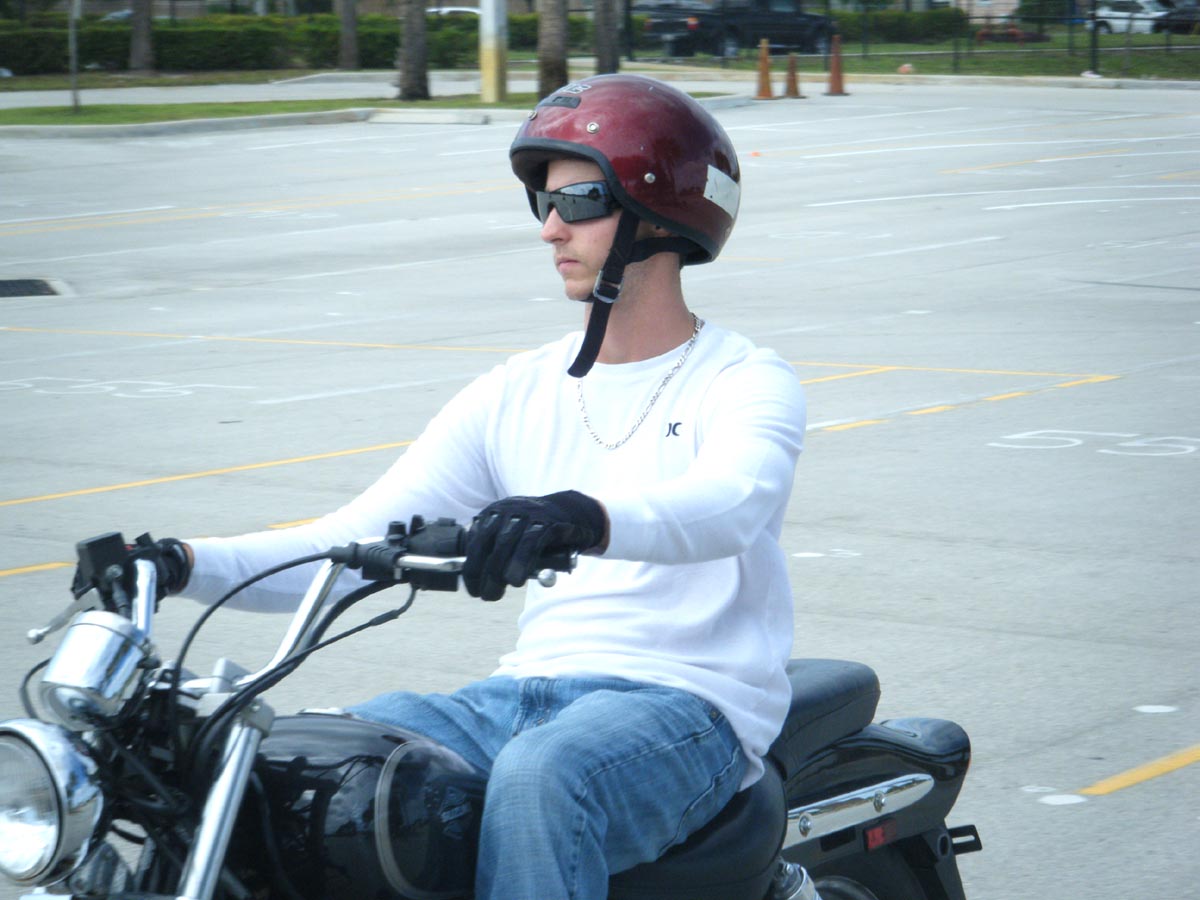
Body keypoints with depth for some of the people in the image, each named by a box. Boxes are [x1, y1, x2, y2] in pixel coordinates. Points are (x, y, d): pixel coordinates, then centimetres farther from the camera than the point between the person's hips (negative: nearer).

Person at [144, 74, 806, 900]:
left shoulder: (750, 383, 0)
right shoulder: (519, 394, 16)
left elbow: (734, 504, -26)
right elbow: (352, 546, 10)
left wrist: (587, 519, -47)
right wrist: (188, 564, -8)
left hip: (688, 707, -6)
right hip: (527, 692, 6)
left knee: (539, 779, -38)